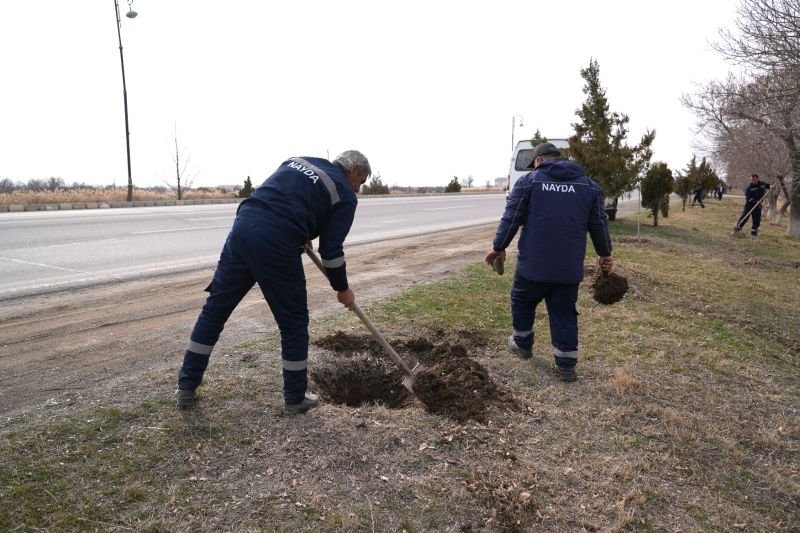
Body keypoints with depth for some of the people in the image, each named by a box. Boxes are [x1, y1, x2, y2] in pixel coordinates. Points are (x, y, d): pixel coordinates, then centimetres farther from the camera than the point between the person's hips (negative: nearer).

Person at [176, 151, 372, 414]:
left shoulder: (299, 160, 26)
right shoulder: (345, 194, 8)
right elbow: (331, 249, 4)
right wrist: (342, 289, 17)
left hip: (243, 226, 6)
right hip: (276, 244, -6)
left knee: (215, 308, 15)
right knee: (294, 322, 10)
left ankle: (186, 387, 26)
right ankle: (295, 399, 22)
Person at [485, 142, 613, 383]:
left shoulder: (528, 181, -2)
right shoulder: (589, 184, 8)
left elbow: (511, 219, -2)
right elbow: (599, 224, 11)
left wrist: (498, 247, 10)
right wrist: (604, 254, 23)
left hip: (533, 264, -2)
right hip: (570, 267, 3)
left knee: (522, 302, 21)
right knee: (564, 314, 12)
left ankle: (523, 344, 37)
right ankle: (566, 365, 13)